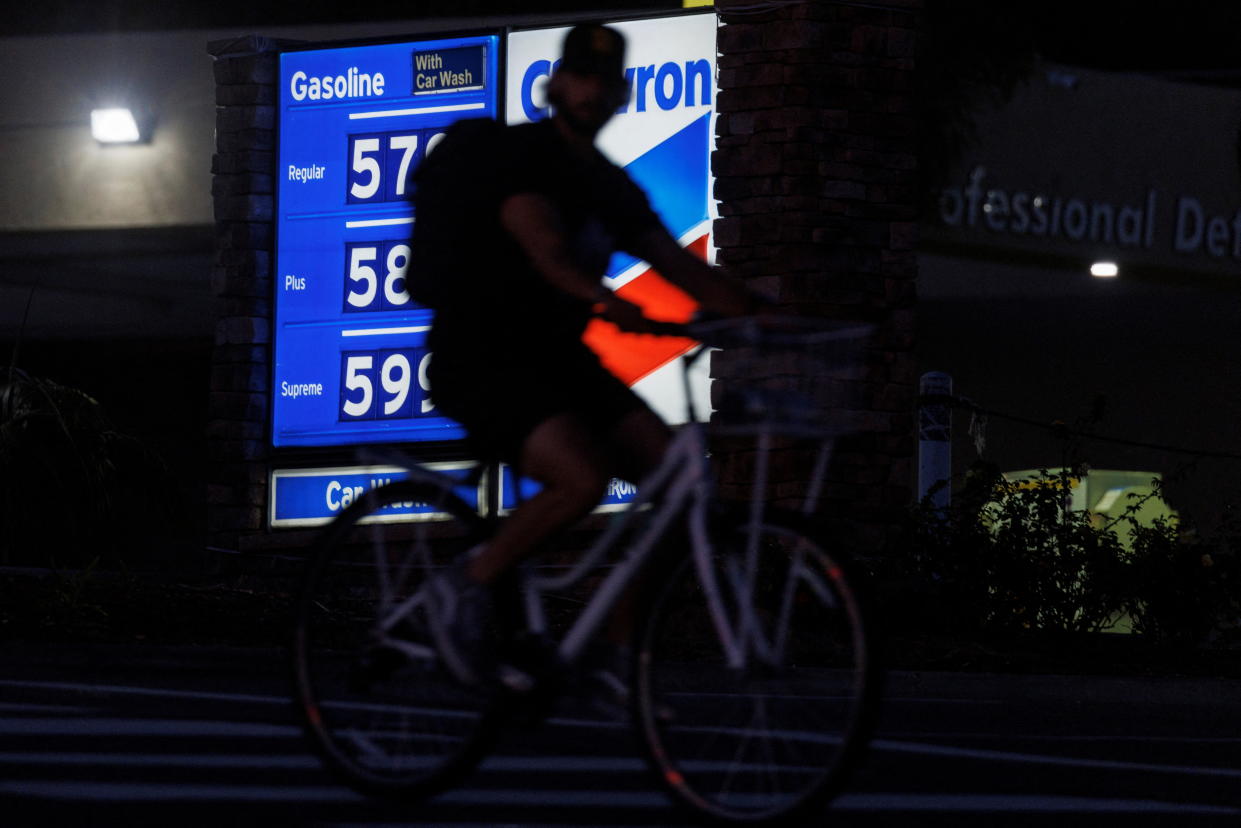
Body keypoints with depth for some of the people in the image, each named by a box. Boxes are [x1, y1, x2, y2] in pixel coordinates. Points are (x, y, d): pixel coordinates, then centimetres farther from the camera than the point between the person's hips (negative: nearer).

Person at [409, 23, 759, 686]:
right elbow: (542, 242, -30)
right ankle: (468, 585, -9)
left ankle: (619, 648, 0)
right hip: (480, 358, -8)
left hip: (556, 357, 8)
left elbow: (680, 266, 6)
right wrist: (598, 297, -49)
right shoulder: (518, 154, -11)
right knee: (582, 477, -30)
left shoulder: (610, 187, 13)